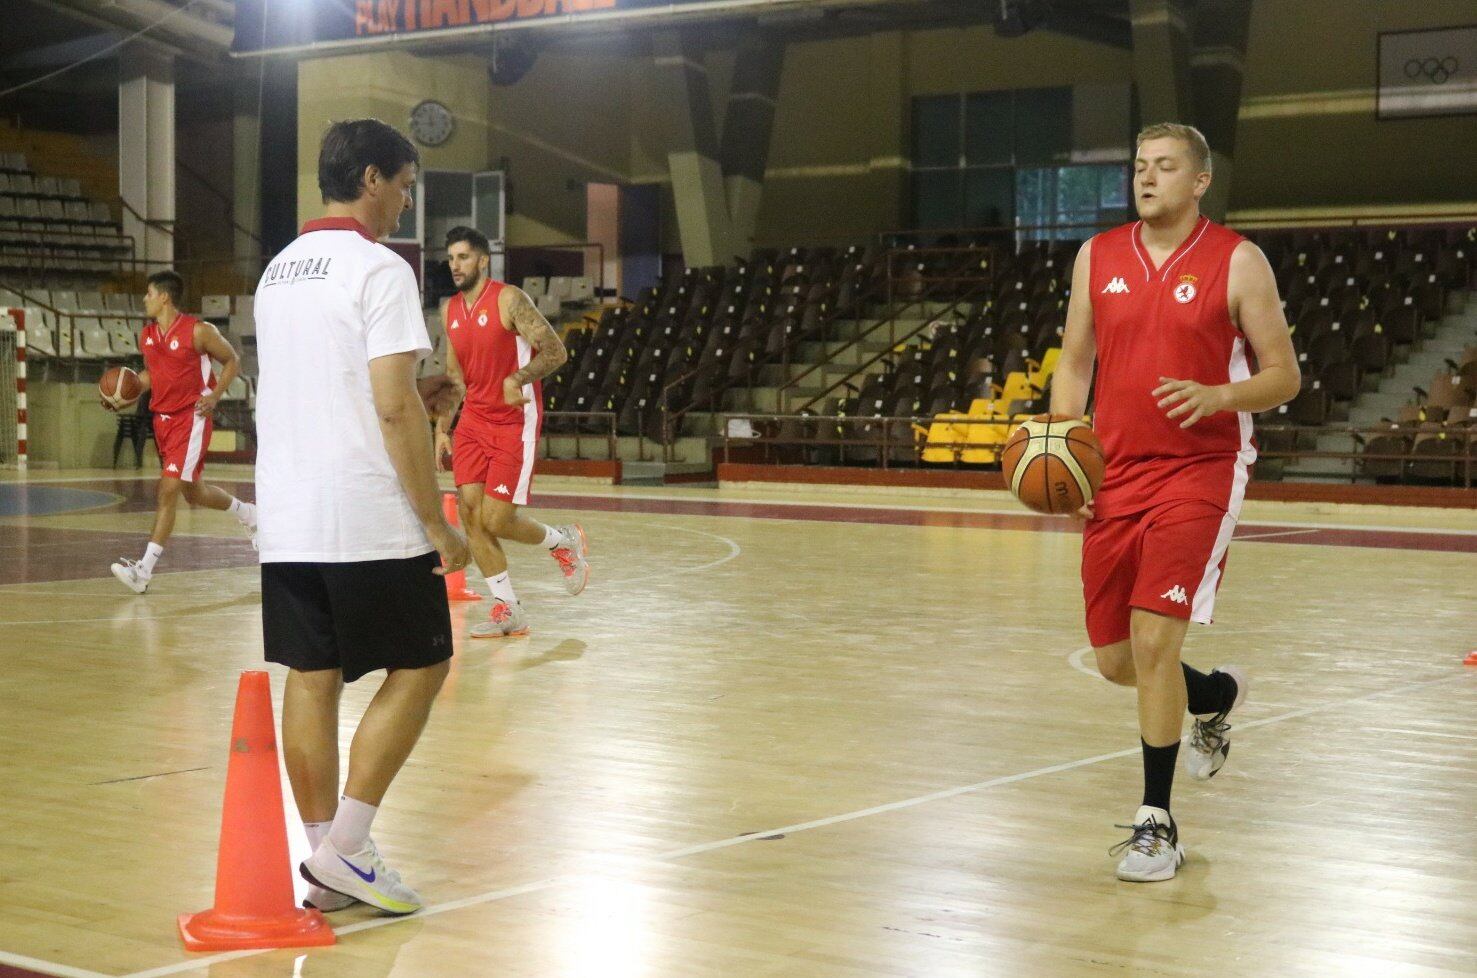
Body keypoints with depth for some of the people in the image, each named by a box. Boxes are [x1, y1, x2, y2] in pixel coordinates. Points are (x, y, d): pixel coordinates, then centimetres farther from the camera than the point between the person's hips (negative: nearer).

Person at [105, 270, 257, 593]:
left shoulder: (199, 331, -13)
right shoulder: (146, 336, 6)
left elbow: (232, 360, -1)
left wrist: (215, 395, -14)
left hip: (192, 417, -8)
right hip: (162, 417, 8)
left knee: (168, 489, -15)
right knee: (193, 492, 18)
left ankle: (144, 569, -18)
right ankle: (247, 513, 46)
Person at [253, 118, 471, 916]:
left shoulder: (277, 271, 15)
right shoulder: (378, 268, -10)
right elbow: (395, 406, -16)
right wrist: (437, 523, -12)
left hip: (285, 519, 7)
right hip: (370, 520, -7)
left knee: (312, 678, 8)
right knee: (417, 668, 4)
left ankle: (325, 864, 11)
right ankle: (344, 848, -1)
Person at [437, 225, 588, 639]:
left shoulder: (509, 300, -11)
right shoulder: (451, 310, 10)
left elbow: (555, 351, -17)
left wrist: (518, 379, -32)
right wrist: (442, 429, 12)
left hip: (514, 422, -7)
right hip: (474, 420, 7)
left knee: (496, 519, -10)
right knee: (469, 511, -4)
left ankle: (564, 542, 21)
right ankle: (508, 612, 5)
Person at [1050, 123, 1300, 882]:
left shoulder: (1237, 262, -4)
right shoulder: (1098, 257, 8)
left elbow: (1284, 375, -2)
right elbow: (1075, 364, 13)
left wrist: (1218, 396, -22)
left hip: (1199, 471, -5)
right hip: (1114, 476, 5)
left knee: (1154, 637, -15)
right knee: (1114, 659, 9)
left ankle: (1157, 822, -1)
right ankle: (1217, 695, 42)